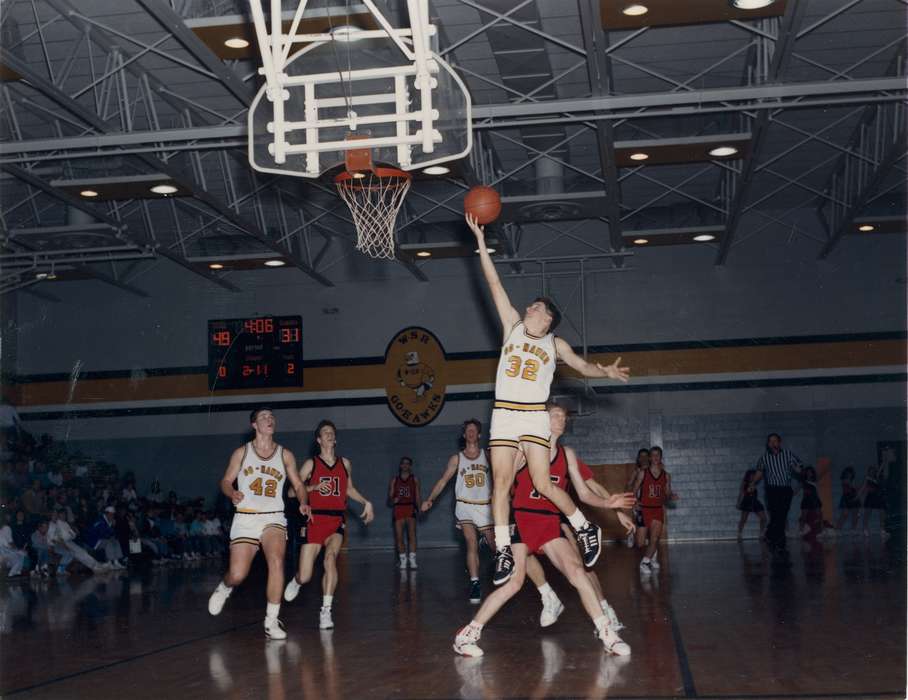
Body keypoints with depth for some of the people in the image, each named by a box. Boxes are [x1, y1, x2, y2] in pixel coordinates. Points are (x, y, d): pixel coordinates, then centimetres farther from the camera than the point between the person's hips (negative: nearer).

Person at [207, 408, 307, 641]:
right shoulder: (242, 452, 5)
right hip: (245, 518, 0)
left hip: (274, 518, 0)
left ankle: (272, 621, -15)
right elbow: (226, 481, 7)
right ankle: (225, 587, 33)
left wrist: (303, 503, -7)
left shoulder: (285, 455, 7)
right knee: (237, 575, -6)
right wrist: (232, 494, -15)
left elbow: (298, 484, 12)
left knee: (276, 562, -25)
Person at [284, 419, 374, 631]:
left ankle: (326, 611, -23)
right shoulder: (311, 464, 2)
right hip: (315, 520, -1)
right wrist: (314, 487, -14)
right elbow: (294, 490, 0)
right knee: (305, 577, -1)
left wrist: (366, 502, 13)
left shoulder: (345, 463, 11)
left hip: (337, 520, 1)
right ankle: (296, 581, 38)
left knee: (330, 558, -29)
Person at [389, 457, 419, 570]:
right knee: (399, 536, 0)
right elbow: (390, 496, 10)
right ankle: (403, 560, 8)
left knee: (412, 534, -14)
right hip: (398, 509, 2)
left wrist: (417, 507, -10)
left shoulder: (414, 479, 9)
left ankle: (413, 560, -15)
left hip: (410, 508, -2)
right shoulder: (394, 480, 12)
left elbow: (417, 496, 5)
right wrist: (393, 500, -12)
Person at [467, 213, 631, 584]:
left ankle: (586, 529, 12)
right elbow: (495, 284, 11)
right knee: (501, 481, -6)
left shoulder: (555, 344, 12)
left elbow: (583, 366, 6)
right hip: (504, 414, 2)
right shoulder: (513, 326, 14)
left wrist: (606, 371, -16)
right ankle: (503, 551, -3)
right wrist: (481, 241, 7)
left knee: (543, 484, -7)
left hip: (535, 416, -2)